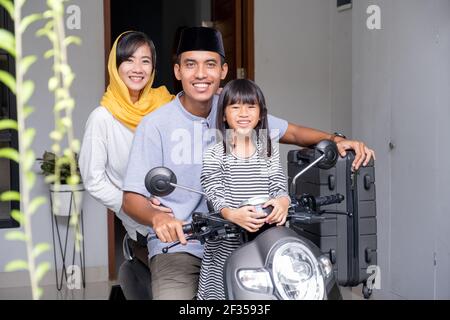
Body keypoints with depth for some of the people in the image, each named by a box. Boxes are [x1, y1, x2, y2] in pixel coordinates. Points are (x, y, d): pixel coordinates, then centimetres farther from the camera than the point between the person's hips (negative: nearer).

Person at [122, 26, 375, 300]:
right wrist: (158, 218, -34)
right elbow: (132, 198, -12)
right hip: (176, 245, -3)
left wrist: (336, 140, -4)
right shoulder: (155, 125, -9)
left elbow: (293, 133, 14)